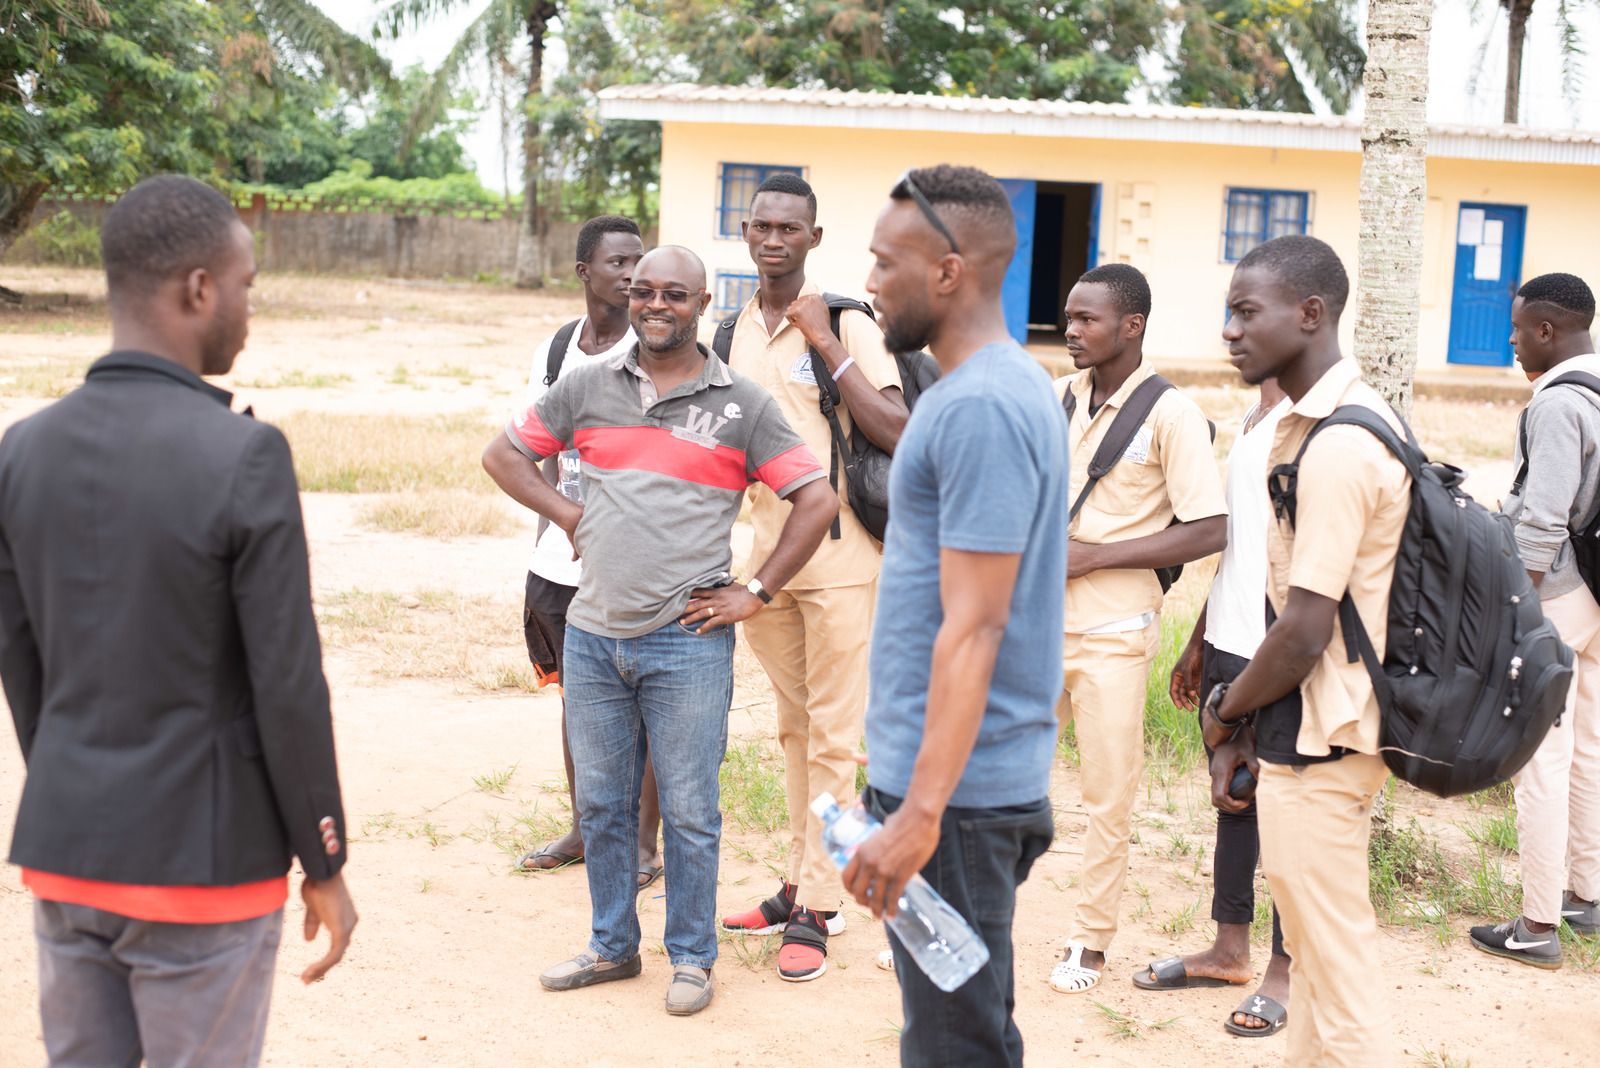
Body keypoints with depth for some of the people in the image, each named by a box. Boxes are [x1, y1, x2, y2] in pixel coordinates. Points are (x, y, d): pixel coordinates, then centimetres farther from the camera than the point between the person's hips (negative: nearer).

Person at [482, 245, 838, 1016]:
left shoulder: (742, 404, -2)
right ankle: (612, 947, 30)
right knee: (601, 805, 14)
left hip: (687, 642, -3)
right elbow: (503, 454, 17)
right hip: (592, 635, 4)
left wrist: (755, 593, -4)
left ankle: (692, 957, 21)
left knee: (688, 812, 5)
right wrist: (567, 516, 5)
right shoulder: (588, 388, 7)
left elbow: (817, 500, -1)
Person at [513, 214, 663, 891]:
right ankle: (584, 829, 29)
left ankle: (644, 842, 12)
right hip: (563, 558, 6)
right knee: (577, 694, 15)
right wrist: (544, 543, 15)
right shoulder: (554, 353, 10)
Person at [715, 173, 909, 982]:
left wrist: (826, 344, -20)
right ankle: (802, 886, 26)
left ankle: (815, 912, 4)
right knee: (794, 730, 15)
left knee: (833, 738, -1)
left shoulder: (847, 325, -9)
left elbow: (894, 432, -20)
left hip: (838, 557, -6)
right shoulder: (732, 330, 9)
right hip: (762, 555, 6)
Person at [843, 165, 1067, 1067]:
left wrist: (920, 813, -24)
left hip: (954, 787, -10)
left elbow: (971, 628, -23)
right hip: (992, 774, 10)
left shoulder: (980, 407, -19)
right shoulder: (1017, 384, 13)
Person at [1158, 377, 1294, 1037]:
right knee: (1230, 797, 17)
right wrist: (1198, 642, 23)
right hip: (1227, 646, 9)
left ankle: (1284, 973, 16)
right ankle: (1229, 950, 31)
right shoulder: (1252, 418, 14)